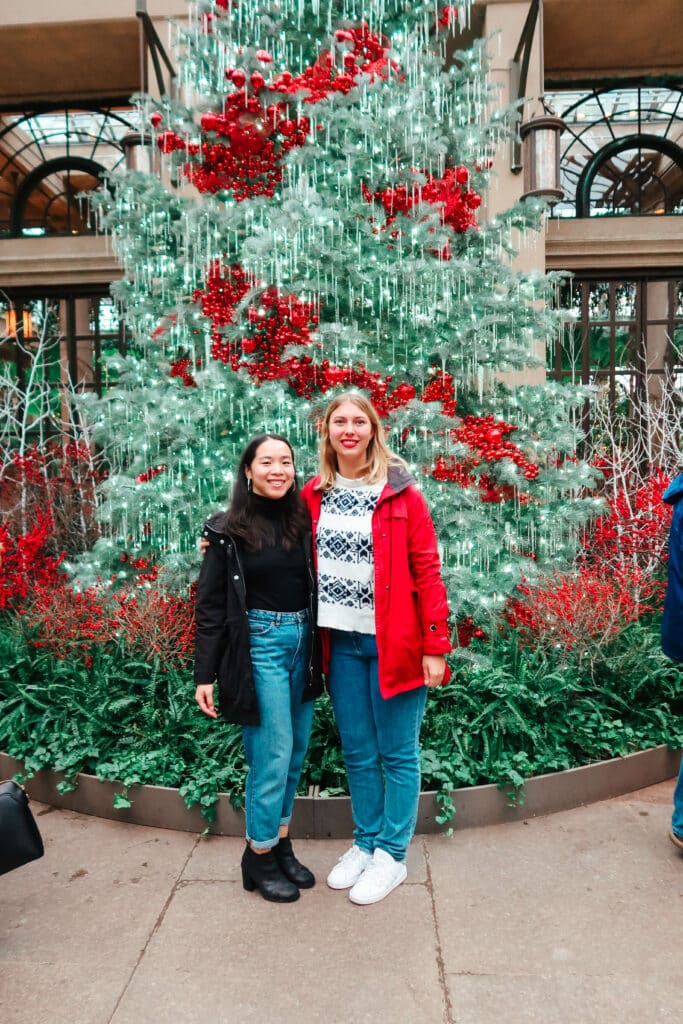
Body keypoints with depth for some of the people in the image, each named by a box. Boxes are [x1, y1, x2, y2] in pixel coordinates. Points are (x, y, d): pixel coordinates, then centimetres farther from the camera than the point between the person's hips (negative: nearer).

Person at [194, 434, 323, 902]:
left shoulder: (303, 521, 5)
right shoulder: (228, 530, -5)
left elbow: (318, 584, 9)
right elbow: (211, 607, -4)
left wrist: (318, 651, -1)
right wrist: (206, 675, -7)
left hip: (303, 643, 5)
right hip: (260, 645, -4)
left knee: (297, 751, 13)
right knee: (273, 754, 0)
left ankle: (282, 845, 32)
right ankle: (259, 856, 21)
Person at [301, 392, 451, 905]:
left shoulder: (400, 493, -8)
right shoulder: (314, 495, 5)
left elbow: (427, 570, -9)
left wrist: (435, 645, -12)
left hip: (393, 641, -4)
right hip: (340, 641, 4)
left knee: (397, 753, 10)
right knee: (357, 752, 16)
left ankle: (392, 855, 27)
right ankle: (366, 843, 36)